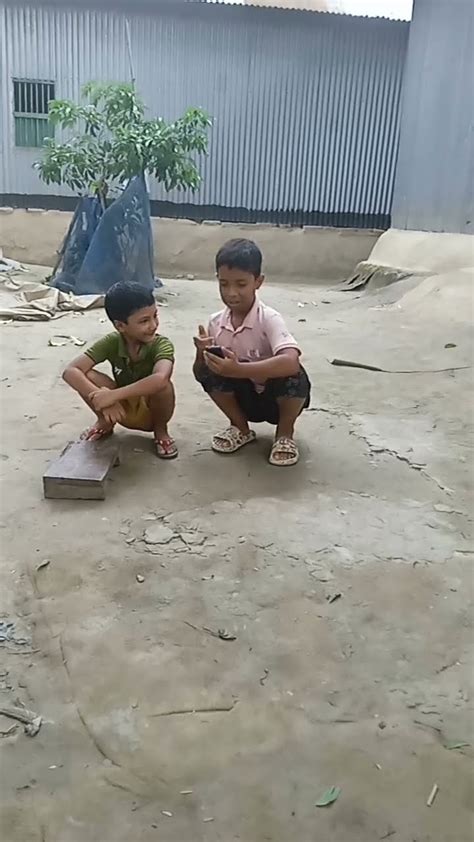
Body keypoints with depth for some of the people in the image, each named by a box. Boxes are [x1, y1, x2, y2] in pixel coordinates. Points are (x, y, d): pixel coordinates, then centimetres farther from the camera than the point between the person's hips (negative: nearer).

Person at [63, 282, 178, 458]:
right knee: (85, 376, -24)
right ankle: (105, 422, 6)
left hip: (152, 410, -2)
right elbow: (70, 372, -28)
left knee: (162, 385, -36)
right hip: (122, 409, 2)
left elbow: (160, 379, -49)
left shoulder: (161, 345, -27)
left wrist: (113, 395, -49)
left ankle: (160, 431, -4)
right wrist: (101, 398, -43)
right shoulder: (111, 342, -19)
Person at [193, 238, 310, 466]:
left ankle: (285, 433, -4)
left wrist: (238, 370, -50)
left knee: (293, 374, -35)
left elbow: (291, 362, -43)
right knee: (208, 369, -22)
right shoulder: (216, 322, -10)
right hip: (245, 396, 4)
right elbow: (199, 372, -5)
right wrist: (201, 354, -28)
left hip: (278, 396, -4)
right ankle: (241, 428, 4)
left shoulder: (269, 319, -25)